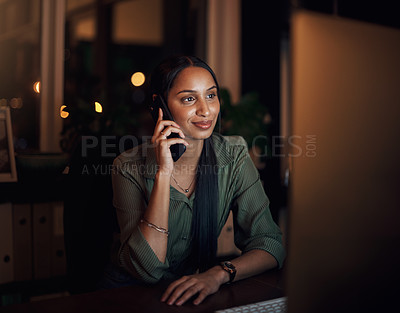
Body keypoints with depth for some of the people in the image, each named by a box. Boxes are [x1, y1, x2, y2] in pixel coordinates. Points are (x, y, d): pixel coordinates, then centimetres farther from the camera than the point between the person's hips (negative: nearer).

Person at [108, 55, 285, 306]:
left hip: (197, 294, 3)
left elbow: (270, 244, -8)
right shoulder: (130, 168, -13)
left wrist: (218, 274, -27)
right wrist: (163, 173, -27)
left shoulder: (233, 156, -6)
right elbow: (147, 269, -20)